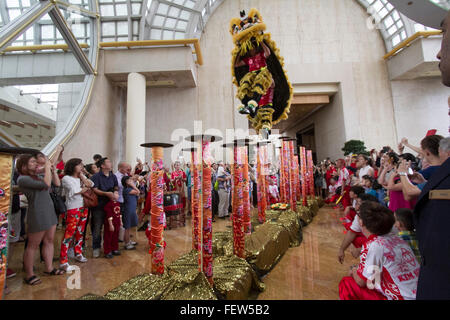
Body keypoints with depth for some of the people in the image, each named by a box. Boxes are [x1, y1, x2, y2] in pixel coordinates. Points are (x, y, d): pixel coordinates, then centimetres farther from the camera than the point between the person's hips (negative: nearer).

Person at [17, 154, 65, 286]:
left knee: (49, 241, 14)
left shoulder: (38, 177, 13)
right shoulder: (22, 179, -12)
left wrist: (53, 170, 5)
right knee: (33, 246, 4)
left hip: (50, 212, 8)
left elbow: (57, 183, 15)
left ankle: (49, 268, 26)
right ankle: (29, 275, 18)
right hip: (37, 215, -8)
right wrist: (47, 167, -17)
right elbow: (46, 184, -25)